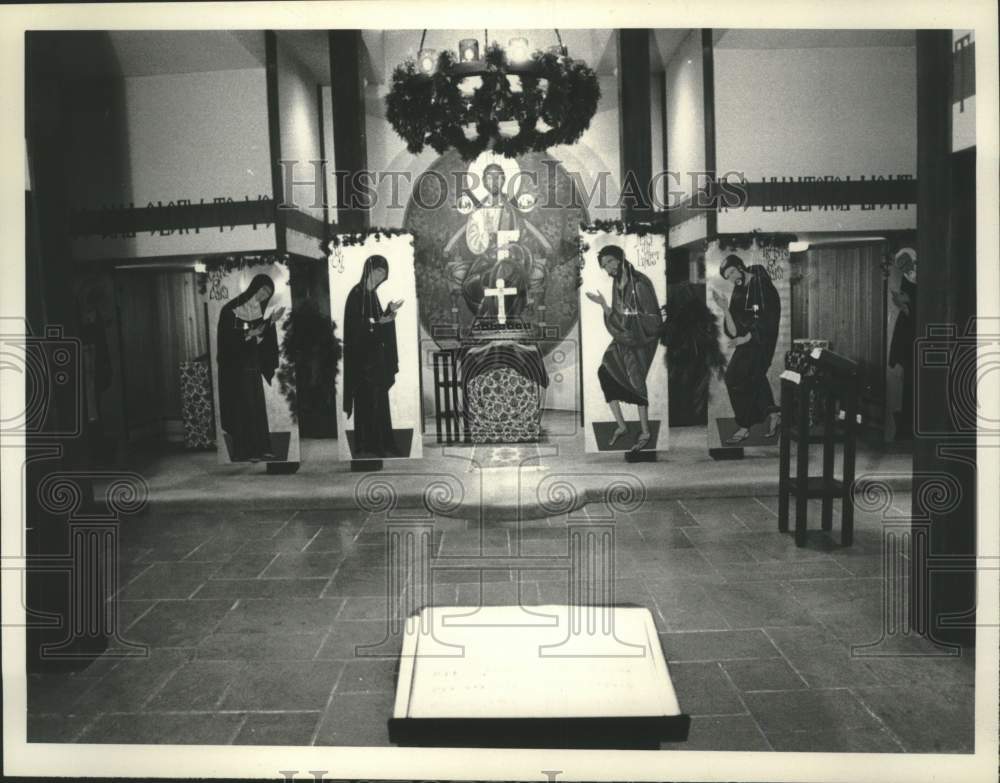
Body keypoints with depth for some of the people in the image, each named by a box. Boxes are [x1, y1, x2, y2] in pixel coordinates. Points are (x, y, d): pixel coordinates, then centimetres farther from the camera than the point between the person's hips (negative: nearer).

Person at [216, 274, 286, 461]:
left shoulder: (257, 309, 10)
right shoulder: (232, 308, -12)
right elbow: (226, 336, -15)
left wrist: (271, 321, 6)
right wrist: (248, 334, -24)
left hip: (253, 364, 7)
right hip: (236, 366, -7)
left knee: (257, 407, 7)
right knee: (242, 407, -5)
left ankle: (260, 449, 11)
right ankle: (243, 452, 0)